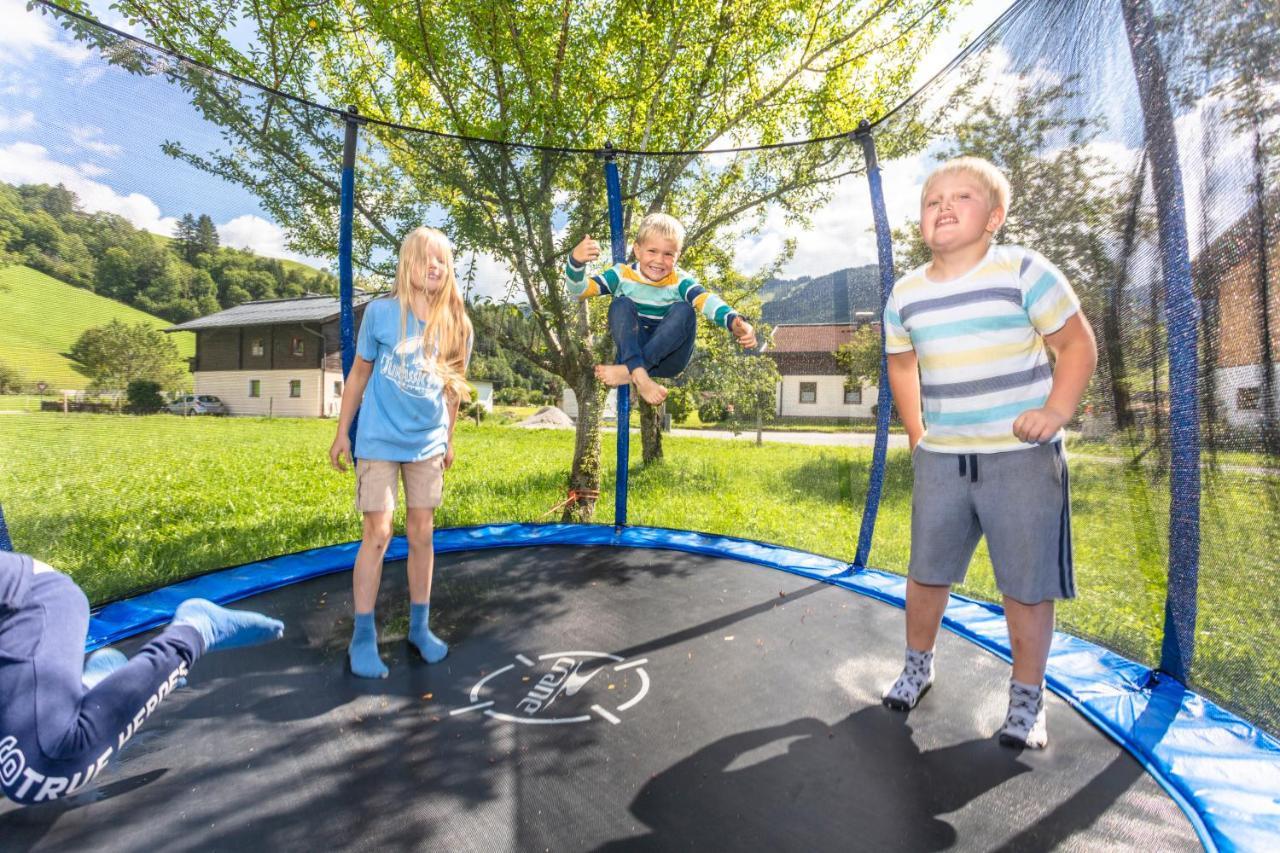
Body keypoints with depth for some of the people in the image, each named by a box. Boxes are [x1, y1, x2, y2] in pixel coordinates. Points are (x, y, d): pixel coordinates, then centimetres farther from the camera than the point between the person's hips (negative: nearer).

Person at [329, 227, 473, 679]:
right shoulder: (380, 312, -8)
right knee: (378, 534, -3)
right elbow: (358, 375, 1)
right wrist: (342, 433, 4)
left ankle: (420, 627, 23)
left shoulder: (456, 325, -2)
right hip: (379, 441, -2)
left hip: (427, 444, 3)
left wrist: (448, 439, 13)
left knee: (422, 534, 9)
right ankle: (363, 637, 13)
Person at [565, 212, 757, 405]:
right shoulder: (622, 274, -3)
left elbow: (706, 299, -24)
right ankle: (639, 376, -43)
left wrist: (734, 322, -44)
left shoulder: (680, 281, -5)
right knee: (622, 304, -22)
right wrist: (576, 261, -34)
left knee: (684, 310, -24)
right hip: (630, 350, 0)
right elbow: (580, 289, -11)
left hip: (667, 357, 0)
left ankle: (628, 371, -32)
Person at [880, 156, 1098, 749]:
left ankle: (1027, 698, 27)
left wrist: (1056, 411, -16)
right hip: (940, 460, 4)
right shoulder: (905, 294, 4)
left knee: (1026, 586, 5)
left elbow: (1078, 345, -2)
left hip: (1023, 459, -3)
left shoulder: (1024, 271, -7)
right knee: (926, 573, 13)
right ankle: (917, 665, 36)